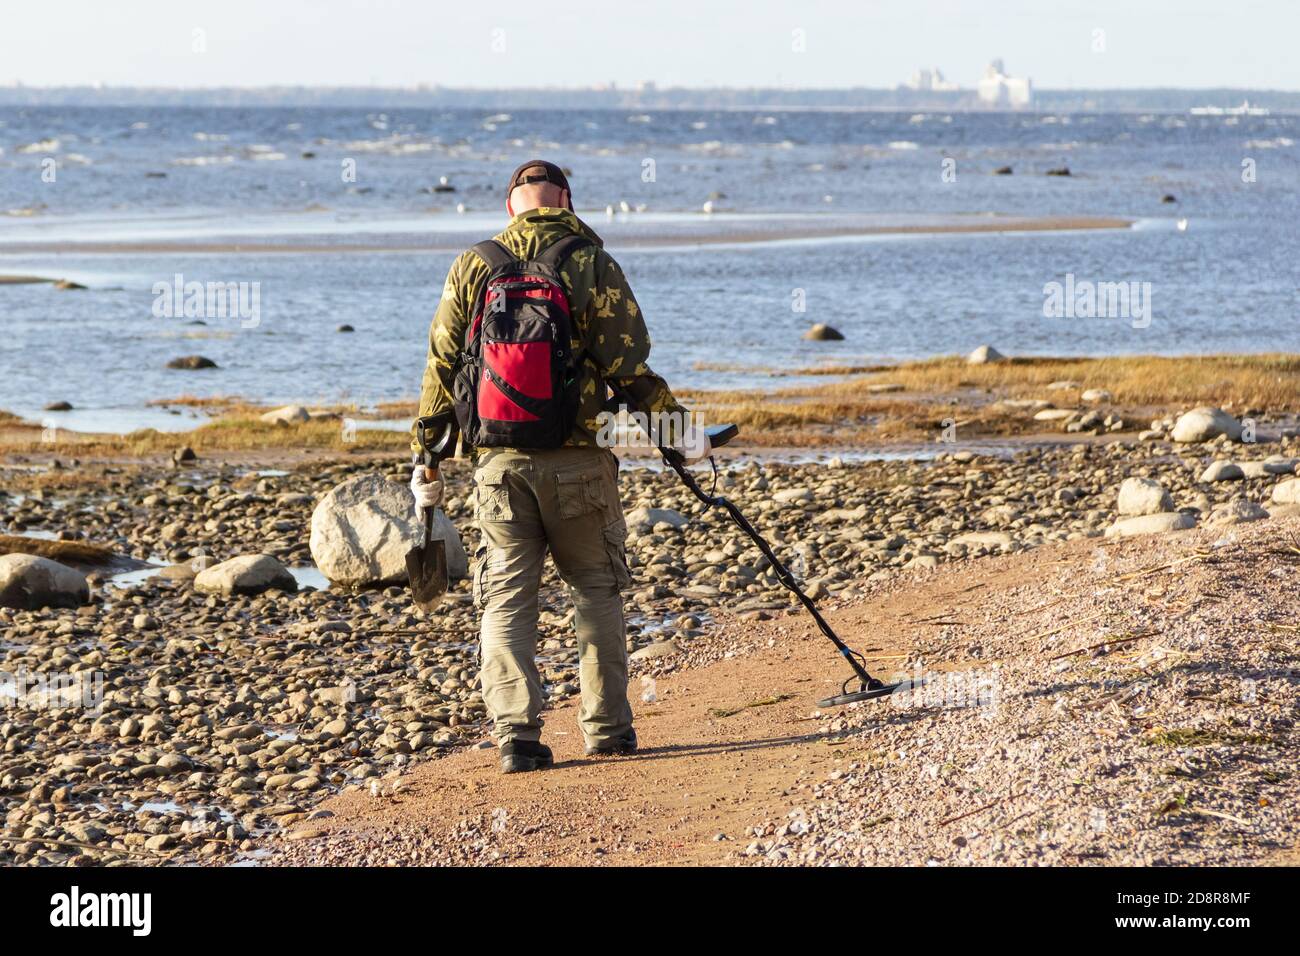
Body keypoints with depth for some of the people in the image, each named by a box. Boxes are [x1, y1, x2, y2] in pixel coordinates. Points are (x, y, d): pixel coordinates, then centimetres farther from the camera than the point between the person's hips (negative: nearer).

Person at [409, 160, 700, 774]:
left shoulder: (473, 266, 5)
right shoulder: (592, 264, -3)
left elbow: (442, 366, 6)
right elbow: (628, 363, -5)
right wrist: (672, 420, 8)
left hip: (498, 462, 1)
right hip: (577, 459, -1)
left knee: (506, 596, 5)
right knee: (596, 589, 14)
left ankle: (516, 735, -5)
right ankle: (607, 727, 16)